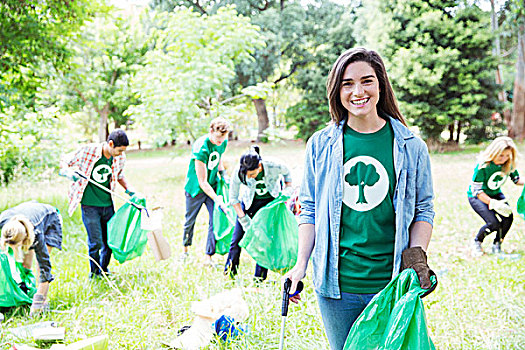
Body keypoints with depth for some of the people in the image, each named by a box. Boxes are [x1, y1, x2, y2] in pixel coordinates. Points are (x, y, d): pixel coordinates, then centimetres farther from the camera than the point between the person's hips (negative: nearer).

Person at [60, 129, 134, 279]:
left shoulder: (120, 158, 0)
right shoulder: (87, 151, -14)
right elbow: (64, 163, -1)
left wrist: (129, 190, 7)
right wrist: (71, 173, -21)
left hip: (108, 204, 4)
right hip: (89, 204, -4)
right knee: (95, 242, -5)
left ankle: (104, 271, 32)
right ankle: (94, 273, 18)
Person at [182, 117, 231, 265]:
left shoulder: (223, 142, -8)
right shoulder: (201, 148, -29)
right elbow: (202, 182, -28)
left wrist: (222, 172, 1)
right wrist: (217, 199, -31)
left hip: (213, 186, 5)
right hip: (195, 187, -5)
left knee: (216, 220, -5)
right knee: (190, 220, 12)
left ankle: (209, 257, 3)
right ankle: (185, 249, 37)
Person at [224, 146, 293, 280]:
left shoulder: (273, 167, -31)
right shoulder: (238, 172, -28)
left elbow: (286, 172, -3)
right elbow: (233, 197, -14)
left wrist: (288, 186, -14)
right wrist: (242, 217, -17)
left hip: (271, 201, -1)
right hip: (250, 202, 1)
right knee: (237, 237, -3)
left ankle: (260, 276, 4)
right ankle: (229, 271, 14)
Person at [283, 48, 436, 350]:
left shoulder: (411, 146, 0)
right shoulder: (321, 145, 3)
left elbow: (424, 209, 7)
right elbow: (309, 209, 8)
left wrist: (417, 256, -7)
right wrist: (301, 265, 1)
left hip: (392, 284, 0)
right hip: (336, 285, 1)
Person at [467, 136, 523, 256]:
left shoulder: (508, 163, -14)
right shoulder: (483, 166, -30)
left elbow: (516, 179, 4)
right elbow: (476, 190, -27)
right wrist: (494, 203, -34)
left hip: (496, 194, 5)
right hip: (477, 197, -5)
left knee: (508, 218, -19)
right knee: (494, 223, -23)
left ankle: (497, 244, 7)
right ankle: (477, 242, 7)